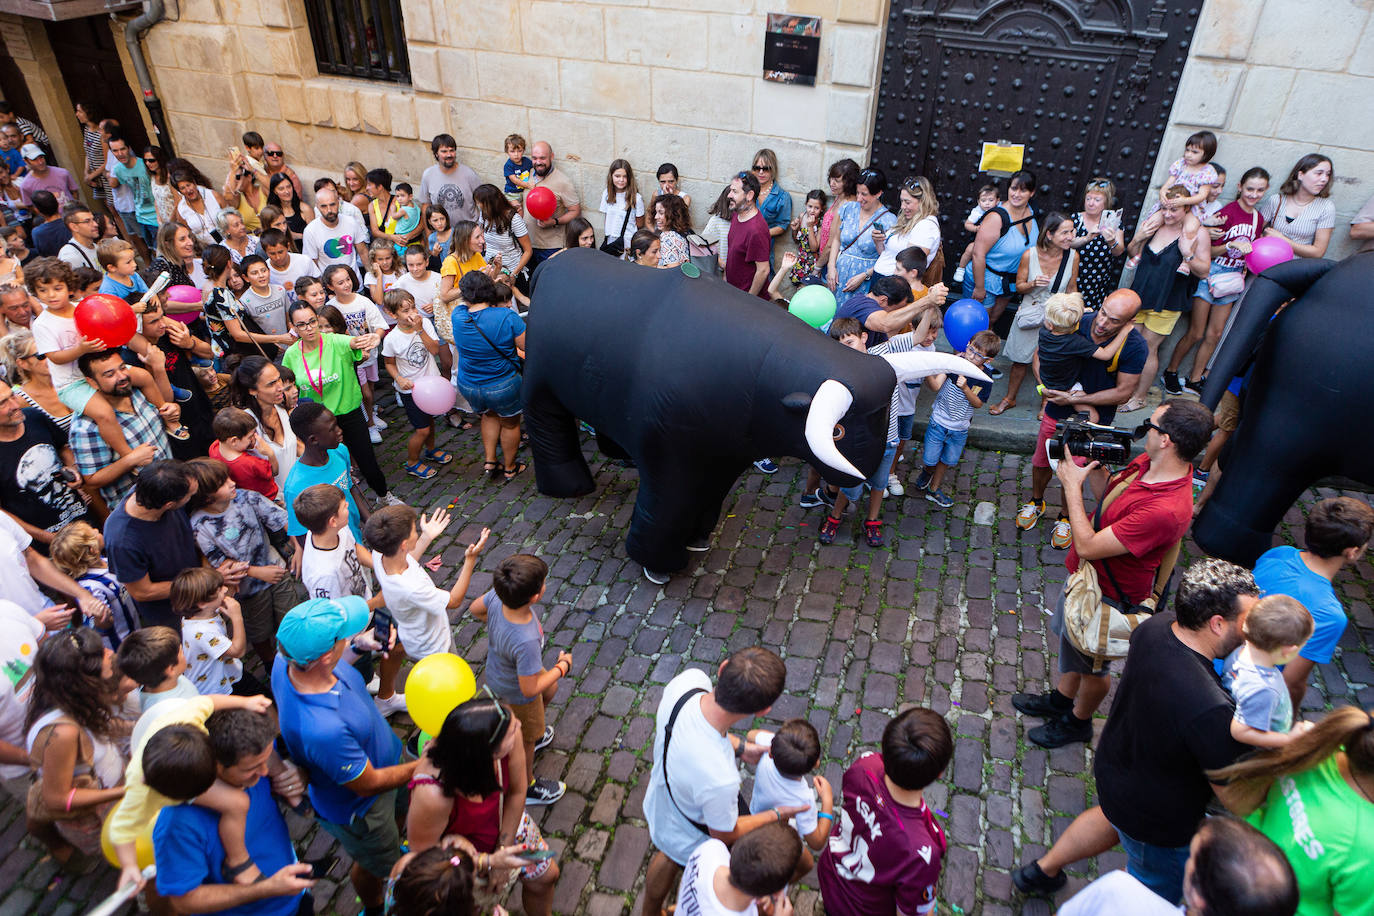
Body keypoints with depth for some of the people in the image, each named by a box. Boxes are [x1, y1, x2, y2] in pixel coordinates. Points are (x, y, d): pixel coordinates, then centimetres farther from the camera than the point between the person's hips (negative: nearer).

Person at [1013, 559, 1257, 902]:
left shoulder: (1156, 625, -21)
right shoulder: (1211, 711, -42)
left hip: (1112, 768, 7)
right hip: (1156, 821, -7)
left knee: (1111, 818, 39)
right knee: (1157, 890, 25)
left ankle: (1042, 869, 57)